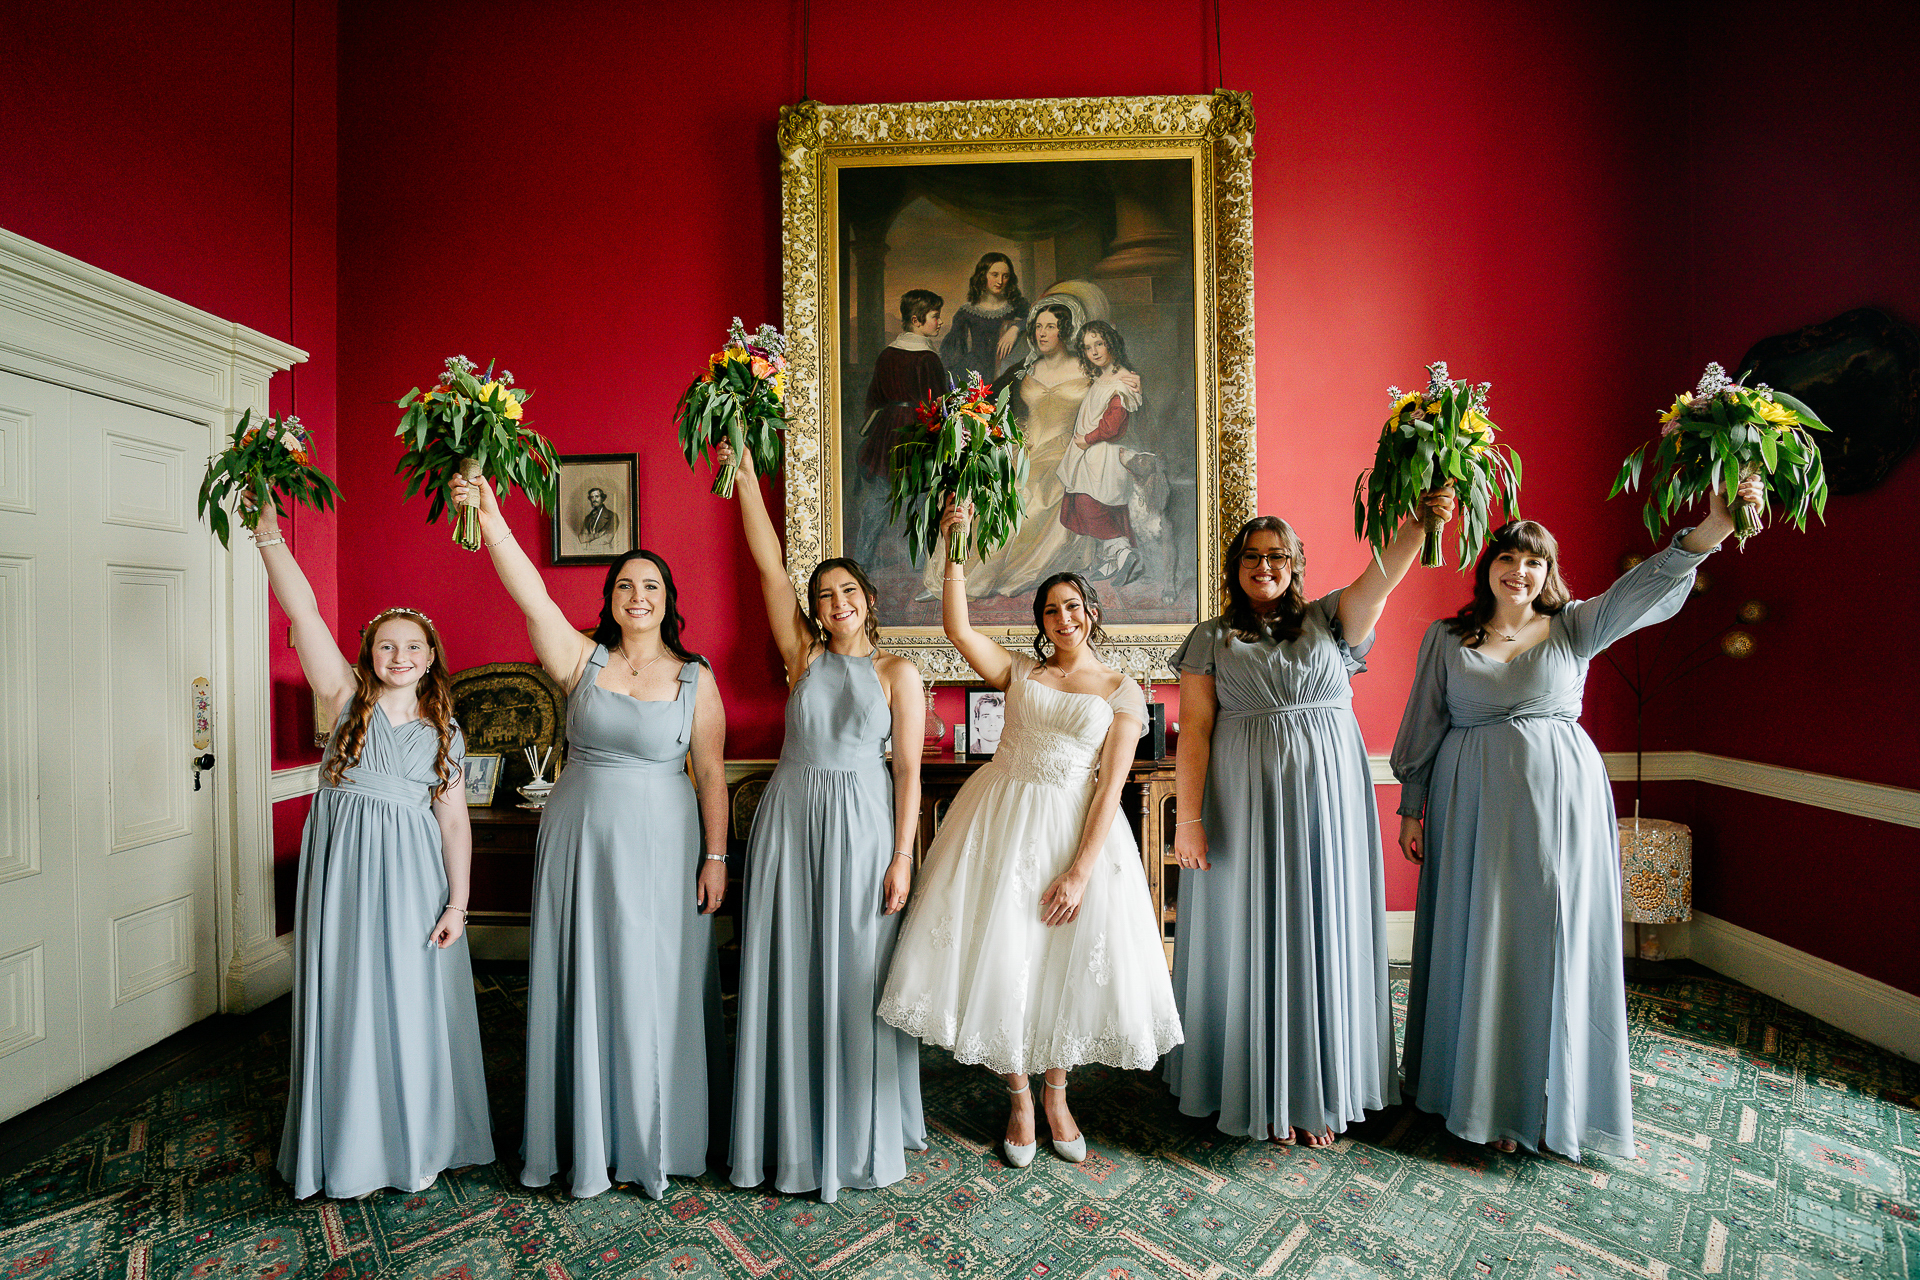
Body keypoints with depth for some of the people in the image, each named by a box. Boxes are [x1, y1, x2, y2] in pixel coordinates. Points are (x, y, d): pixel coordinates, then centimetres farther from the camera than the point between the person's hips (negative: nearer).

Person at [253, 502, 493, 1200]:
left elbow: (454, 820, 2)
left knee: (412, 1005, 7)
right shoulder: (347, 699, 2)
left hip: (412, 877, 0)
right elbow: (303, 613, -8)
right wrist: (269, 533, -17)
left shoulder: (444, 732, 5)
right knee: (345, 1001, 9)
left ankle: (419, 1144, 25)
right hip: (344, 867, 0)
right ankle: (351, 1146, 29)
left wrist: (457, 902, -4)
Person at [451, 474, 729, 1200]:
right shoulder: (582, 660, 0)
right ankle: (588, 1140, 30)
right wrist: (489, 518, -28)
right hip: (581, 840, 2)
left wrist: (715, 856, -6)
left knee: (657, 988, 8)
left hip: (661, 845, -1)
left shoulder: (695, 678, -2)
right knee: (583, 983, 10)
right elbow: (531, 596, -15)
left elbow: (711, 771, -4)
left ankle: (659, 1139, 28)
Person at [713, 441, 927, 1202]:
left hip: (863, 826, -2)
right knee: (790, 974, 9)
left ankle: (863, 1136, 27)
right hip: (790, 822, 2)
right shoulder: (804, 657, 4)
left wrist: (902, 855, -8)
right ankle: (793, 1135, 28)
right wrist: (744, 475, -3)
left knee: (856, 977, 7)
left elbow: (908, 769, -3)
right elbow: (769, 567, 0)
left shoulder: (897, 673, 0)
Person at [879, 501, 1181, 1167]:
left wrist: (1081, 870, -12)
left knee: (1067, 963, 5)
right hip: (1000, 821, 1)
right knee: (999, 957, 4)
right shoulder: (1020, 671, 8)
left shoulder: (1122, 690, 2)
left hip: (1076, 829, -1)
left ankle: (1056, 1095, 34)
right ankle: (1020, 1097, 29)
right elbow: (957, 628, -6)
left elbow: (1110, 787, -5)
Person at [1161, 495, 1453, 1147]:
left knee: (1322, 933, 8)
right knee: (1255, 938, 6)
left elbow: (1383, 574, -9)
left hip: (1327, 797, 2)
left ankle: (1319, 1092, 23)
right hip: (1245, 801, -1)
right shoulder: (1211, 640, 4)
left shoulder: (1329, 619, 9)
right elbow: (1194, 733, -3)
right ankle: (1261, 1092, 21)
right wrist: (1188, 817, -10)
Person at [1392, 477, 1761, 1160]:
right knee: (1476, 943, 6)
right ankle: (1475, 1089, 22)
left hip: (1559, 802, 1)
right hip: (1471, 806, 0)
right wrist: (1412, 805, 5)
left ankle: (1545, 1097, 24)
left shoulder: (1574, 626, 4)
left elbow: (1644, 588, -14)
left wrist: (1714, 526, -31)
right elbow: (1423, 726, 5)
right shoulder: (1445, 637, 3)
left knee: (1552, 943, 7)